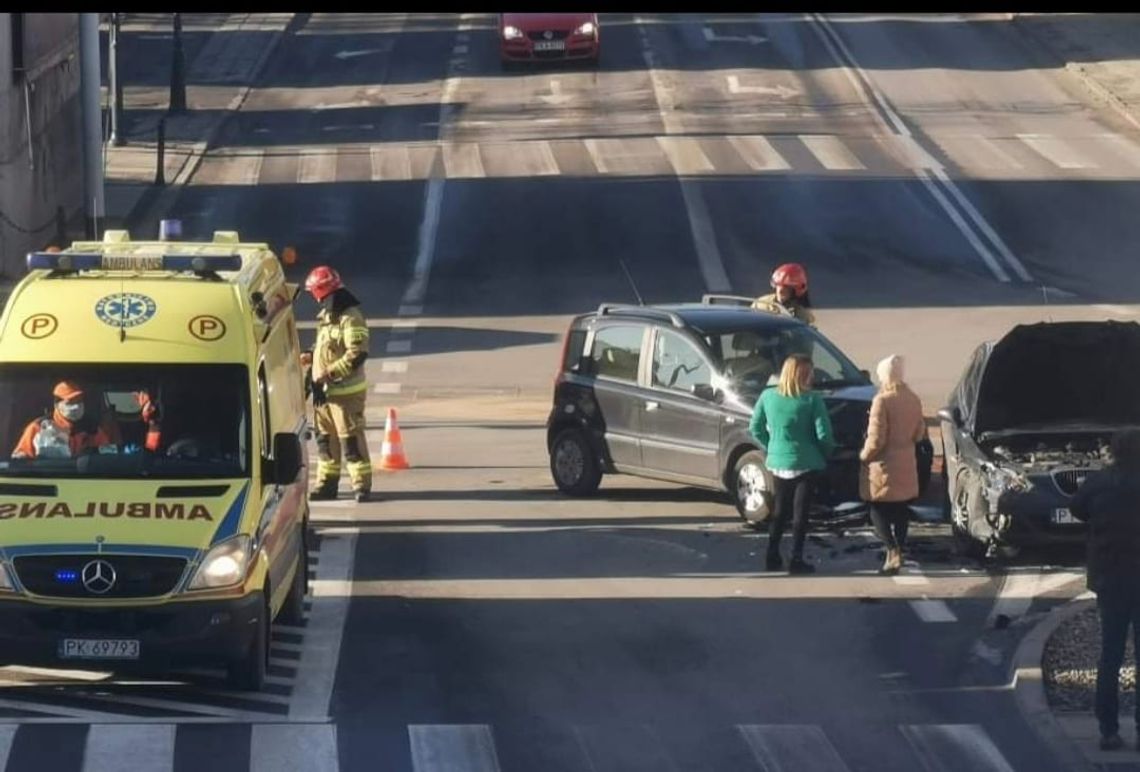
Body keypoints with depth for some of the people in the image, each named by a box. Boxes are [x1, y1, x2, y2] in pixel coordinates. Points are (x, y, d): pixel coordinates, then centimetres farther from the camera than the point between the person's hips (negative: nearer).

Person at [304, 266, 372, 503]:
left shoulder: (351, 318, -17)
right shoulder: (326, 315, 12)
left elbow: (357, 354, -23)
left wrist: (329, 373, -25)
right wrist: (311, 356, 7)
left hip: (345, 392, -9)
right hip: (324, 391, 9)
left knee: (351, 439, -7)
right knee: (326, 438, 15)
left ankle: (362, 485, -2)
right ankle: (327, 484, 23)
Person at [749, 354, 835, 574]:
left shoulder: (768, 397, -3)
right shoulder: (812, 400, -13)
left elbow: (756, 428, 5)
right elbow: (824, 434, -13)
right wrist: (824, 455, 6)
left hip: (778, 463, 4)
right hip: (805, 464, -4)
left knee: (780, 511, 17)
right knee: (800, 512, 4)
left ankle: (772, 556, 16)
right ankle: (796, 560, 2)